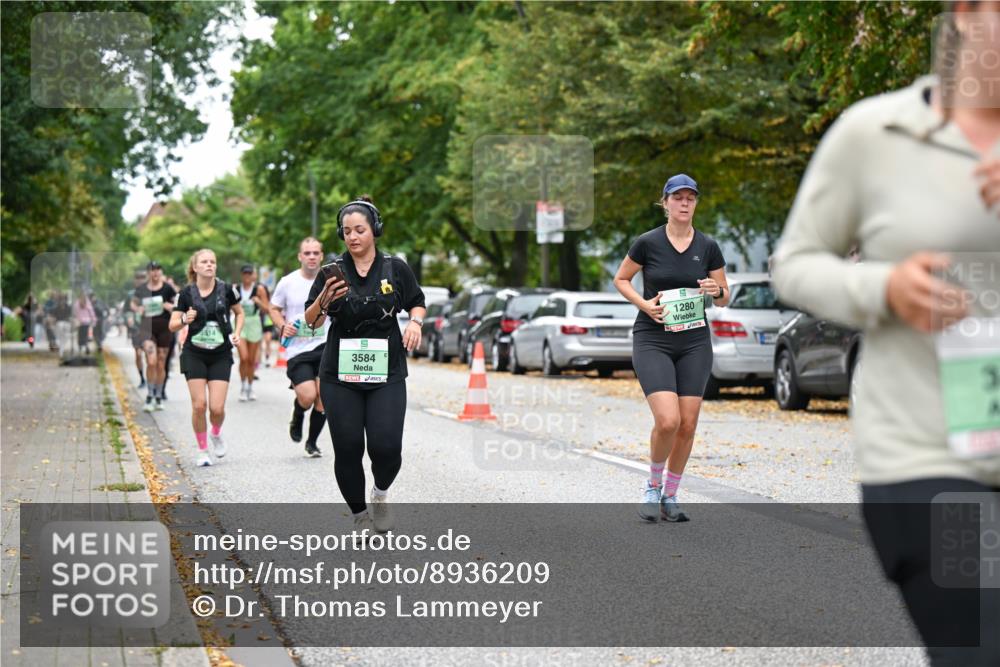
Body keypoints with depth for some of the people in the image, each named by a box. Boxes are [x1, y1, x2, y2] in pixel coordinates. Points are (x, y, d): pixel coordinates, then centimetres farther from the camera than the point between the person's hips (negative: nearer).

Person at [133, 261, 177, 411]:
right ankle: (149, 396, -4)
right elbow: (134, 302, 18)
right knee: (151, 362, -15)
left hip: (165, 328, 0)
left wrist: (171, 306, -17)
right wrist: (138, 308, -4)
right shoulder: (141, 289, 2)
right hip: (147, 328, 0)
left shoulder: (167, 288, -2)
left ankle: (158, 397, 20)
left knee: (161, 365, 7)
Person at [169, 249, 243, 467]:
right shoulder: (187, 293, -4)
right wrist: (185, 320, -20)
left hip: (221, 355, 0)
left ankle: (216, 434, 26)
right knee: (199, 404, -7)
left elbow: (239, 313, 13)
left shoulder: (226, 290, -4)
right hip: (194, 354, 0)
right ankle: (202, 450, 11)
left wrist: (236, 333, -3)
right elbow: (172, 325, 1)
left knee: (217, 407, -8)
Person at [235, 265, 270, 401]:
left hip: (254, 324, 0)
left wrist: (258, 302, -21)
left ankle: (250, 388, 22)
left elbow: (267, 309, -2)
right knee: (243, 358, -15)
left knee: (251, 360, 7)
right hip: (240, 323, 0)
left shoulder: (259, 289, -1)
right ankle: (242, 387, 1)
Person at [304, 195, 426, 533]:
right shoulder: (333, 271, 2)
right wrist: (324, 300, -20)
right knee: (347, 450, -1)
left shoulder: (395, 268, 2)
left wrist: (415, 321, -6)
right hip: (340, 375, 1)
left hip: (386, 373, -1)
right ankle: (360, 517, 19)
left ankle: (381, 493, 21)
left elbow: (417, 302, 15)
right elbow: (312, 321, 0)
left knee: (386, 447, -12)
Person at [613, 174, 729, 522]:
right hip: (652, 340, -3)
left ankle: (670, 495, 19)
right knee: (668, 421, -17)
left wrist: (717, 291, -15)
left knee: (688, 425, 0)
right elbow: (620, 279, 7)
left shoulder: (708, 247, 1)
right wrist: (644, 304, -9)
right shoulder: (648, 242, -6)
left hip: (695, 341, 3)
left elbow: (724, 298, 9)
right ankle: (653, 485, 9)